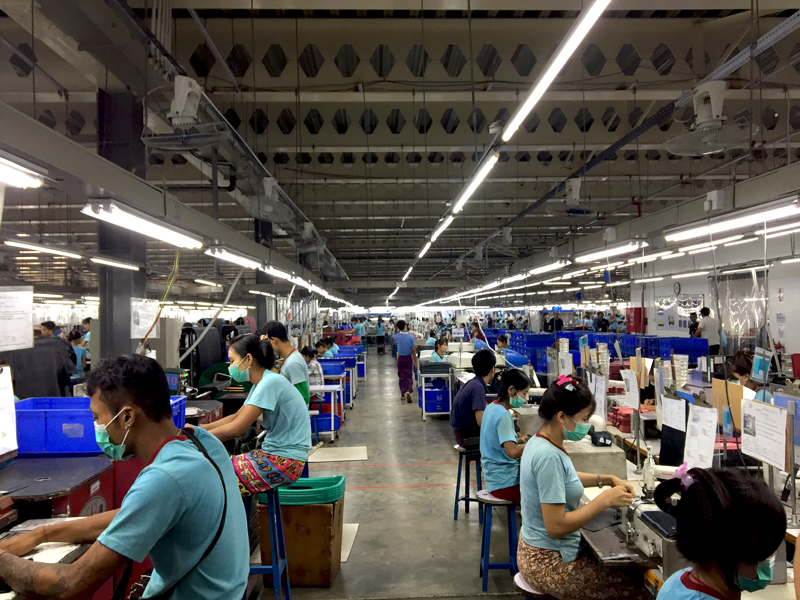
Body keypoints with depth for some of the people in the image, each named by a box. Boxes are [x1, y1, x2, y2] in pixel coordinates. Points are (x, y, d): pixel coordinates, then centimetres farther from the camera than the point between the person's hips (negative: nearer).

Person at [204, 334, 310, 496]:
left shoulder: (271, 382, -20)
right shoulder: (261, 384, 11)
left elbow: (235, 429, -22)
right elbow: (237, 417, 20)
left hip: (285, 463, -10)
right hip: (273, 453, 10)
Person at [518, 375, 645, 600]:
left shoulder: (539, 441, 2)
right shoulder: (549, 456, -26)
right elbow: (556, 526, -26)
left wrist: (607, 479, 12)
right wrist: (605, 499, -20)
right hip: (548, 564, -9)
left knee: (624, 570, 16)